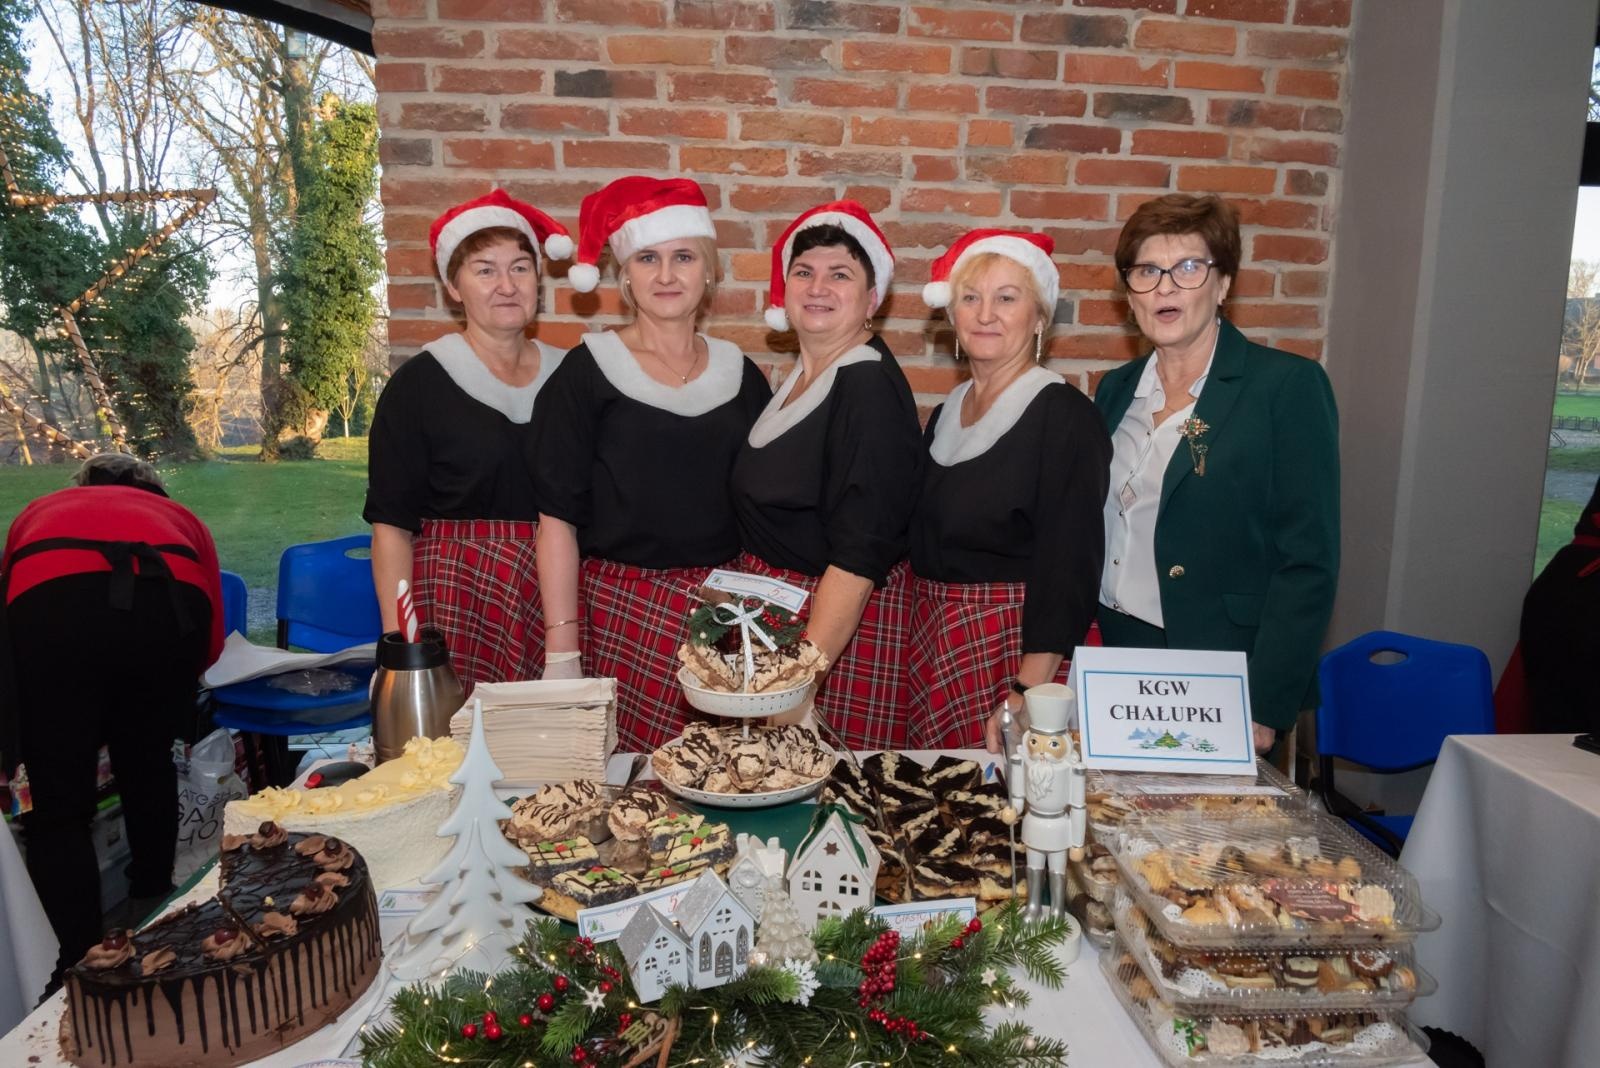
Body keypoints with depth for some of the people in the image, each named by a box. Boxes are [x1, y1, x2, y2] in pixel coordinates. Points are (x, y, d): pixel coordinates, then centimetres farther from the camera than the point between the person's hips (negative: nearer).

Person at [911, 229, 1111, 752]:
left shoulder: (1063, 416, -11)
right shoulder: (945, 414, 10)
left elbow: (1068, 570, -17)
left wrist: (1028, 691, -23)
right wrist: (922, 640, 8)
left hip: (1020, 649, -6)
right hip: (932, 645, 6)